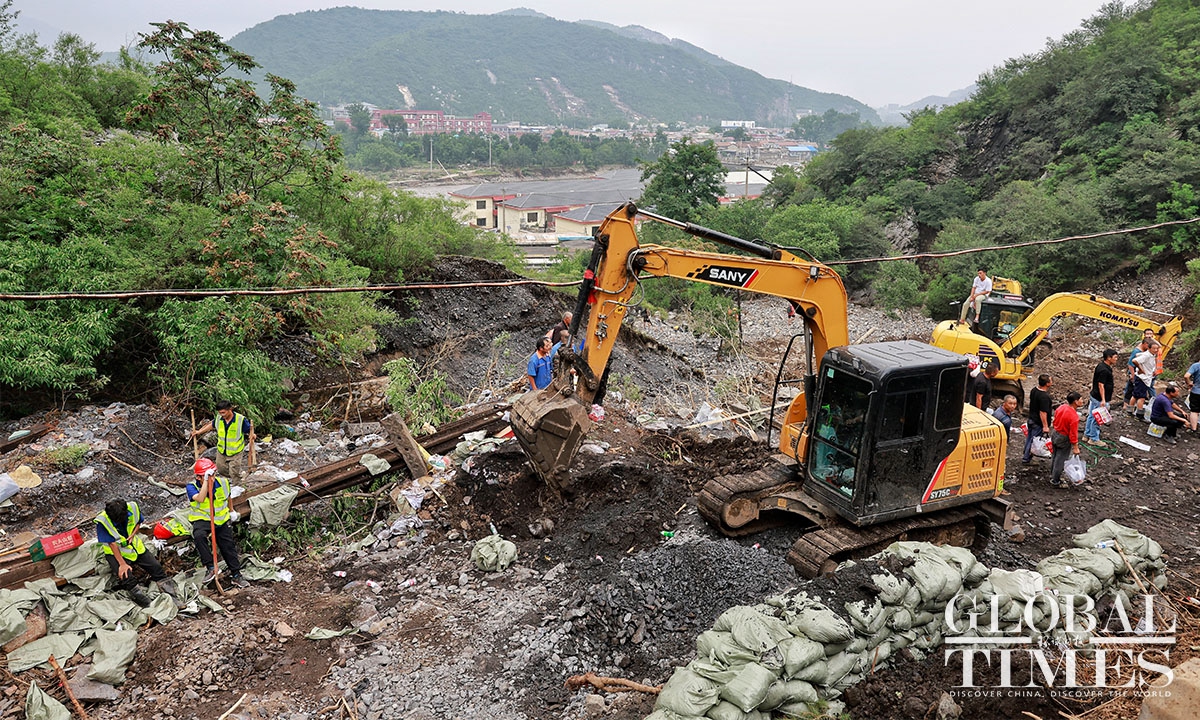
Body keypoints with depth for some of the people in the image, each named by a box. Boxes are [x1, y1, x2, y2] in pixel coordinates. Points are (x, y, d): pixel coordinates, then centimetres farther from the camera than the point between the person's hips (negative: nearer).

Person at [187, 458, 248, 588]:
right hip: (202, 520, -3)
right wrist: (206, 481, -38)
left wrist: (231, 512, 27)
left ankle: (236, 576, 26)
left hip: (221, 520, 3)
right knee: (199, 536, -36)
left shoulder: (223, 482, -5)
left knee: (229, 547, 8)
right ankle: (211, 568, -26)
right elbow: (200, 499, -35)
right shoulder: (192, 486, -15)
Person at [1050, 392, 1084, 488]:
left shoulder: (1061, 407, -8)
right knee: (1060, 460, 7)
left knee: (1055, 456, 23)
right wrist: (1075, 447, -14)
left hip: (1055, 434, 8)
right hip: (1064, 439, -7)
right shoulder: (1074, 416, -29)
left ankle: (1053, 475, 40)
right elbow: (1073, 433, -23)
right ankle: (1056, 481, 20)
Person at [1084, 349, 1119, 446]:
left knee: (1092, 416, 19)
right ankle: (1094, 439, 10)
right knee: (1097, 418, 1)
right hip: (1099, 398, -10)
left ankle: (1087, 434, 31)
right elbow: (1101, 385, -24)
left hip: (1094, 396, 10)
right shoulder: (1104, 370, -23)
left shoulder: (1100, 366, 7)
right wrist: (1103, 400, -25)